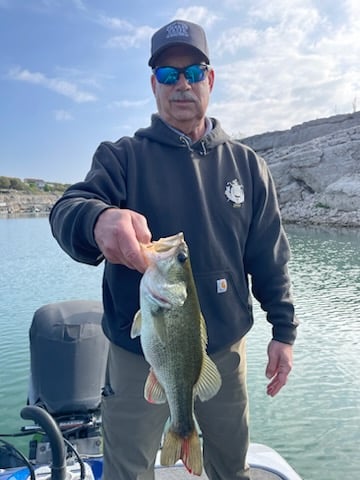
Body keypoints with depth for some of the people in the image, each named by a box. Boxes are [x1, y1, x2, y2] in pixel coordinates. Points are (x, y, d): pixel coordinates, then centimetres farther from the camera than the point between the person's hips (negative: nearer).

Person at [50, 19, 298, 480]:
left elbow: (269, 257, 6)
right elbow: (66, 211, -21)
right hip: (138, 354, -2)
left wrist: (283, 329, 3)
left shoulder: (246, 164, 3)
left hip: (224, 349, 3)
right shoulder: (122, 156, -5)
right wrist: (99, 220, -44)